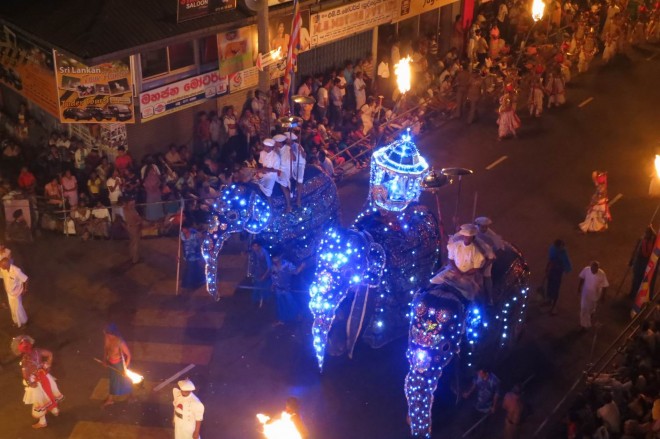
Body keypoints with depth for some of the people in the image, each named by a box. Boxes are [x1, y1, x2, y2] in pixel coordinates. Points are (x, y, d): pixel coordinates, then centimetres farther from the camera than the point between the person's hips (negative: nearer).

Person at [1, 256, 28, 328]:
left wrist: (25, 289, -11)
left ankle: (23, 322, 37)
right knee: (12, 308, 23)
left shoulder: (16, 271, -37)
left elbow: (25, 279, -23)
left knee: (18, 308, 11)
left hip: (16, 292, -5)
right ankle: (16, 321, 48)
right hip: (9, 292, 5)